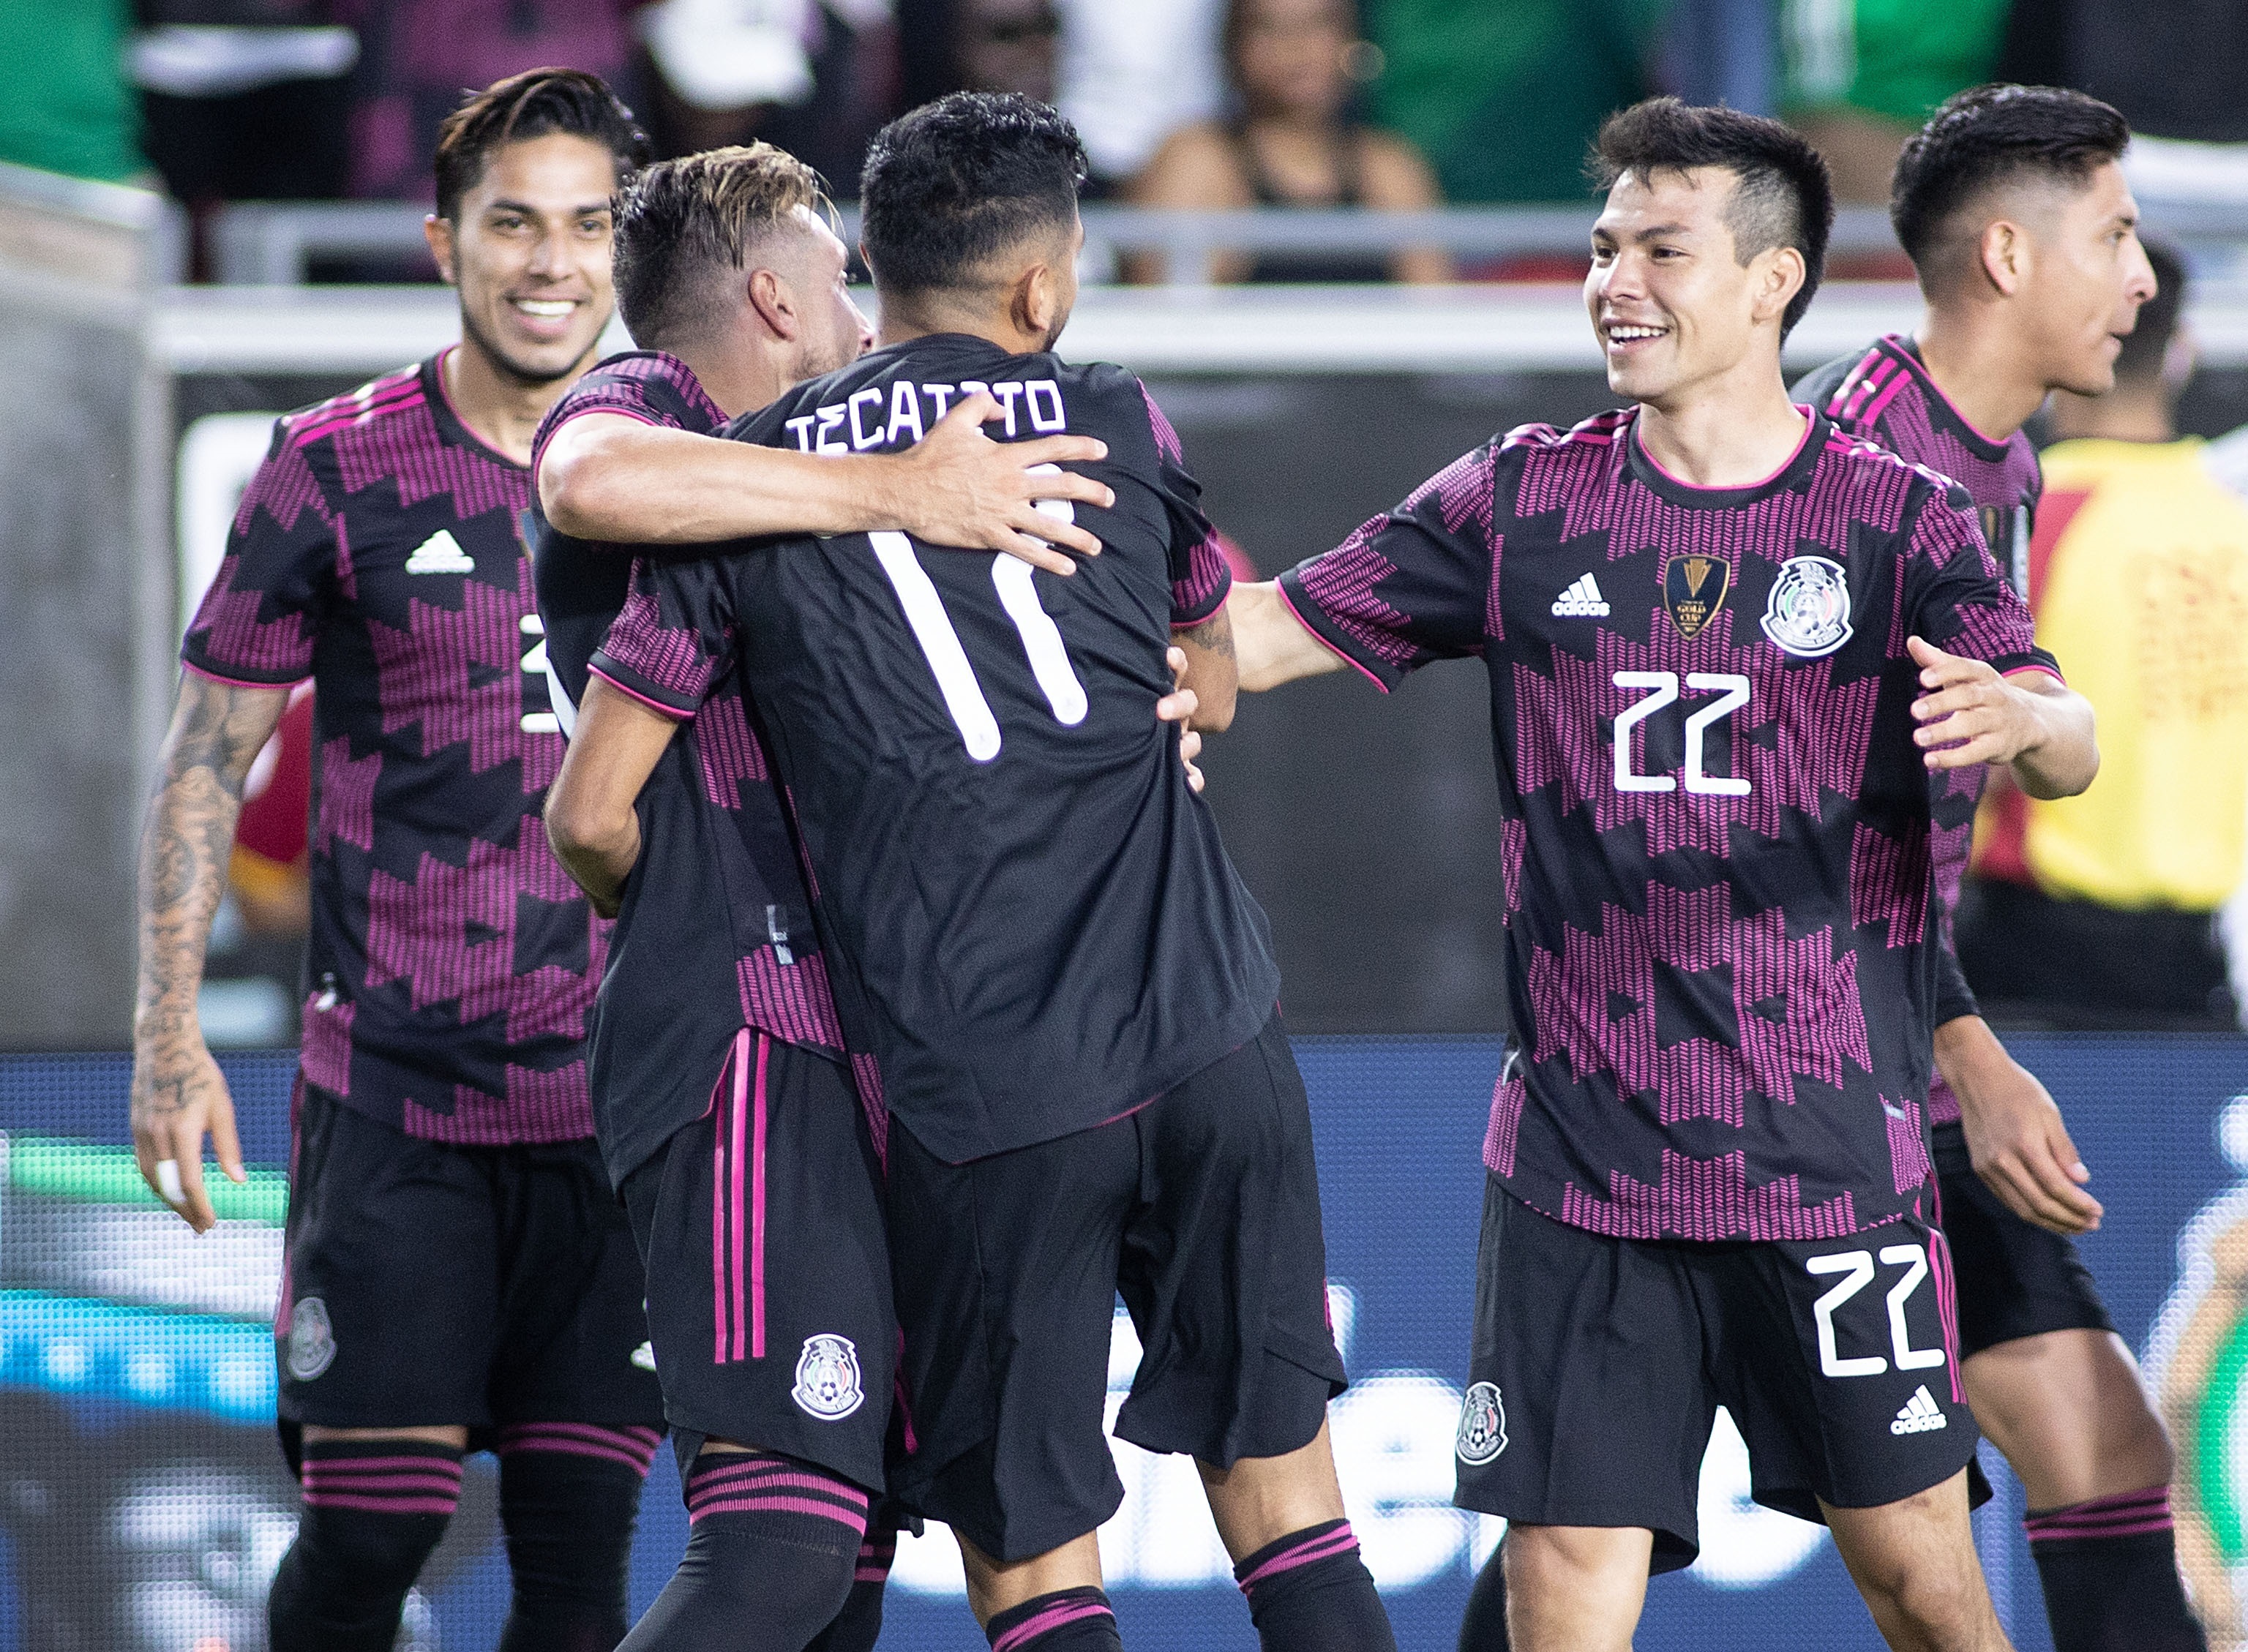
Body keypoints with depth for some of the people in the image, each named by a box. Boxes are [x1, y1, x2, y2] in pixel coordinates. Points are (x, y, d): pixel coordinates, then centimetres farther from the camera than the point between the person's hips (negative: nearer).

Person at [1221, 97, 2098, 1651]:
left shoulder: (1895, 519, 1)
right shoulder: (1525, 503, 7)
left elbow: (2069, 746, -10)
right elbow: (1273, 631, 9)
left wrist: (2018, 718, -34)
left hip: (1834, 1157, -1)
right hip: (1579, 1158, 1)